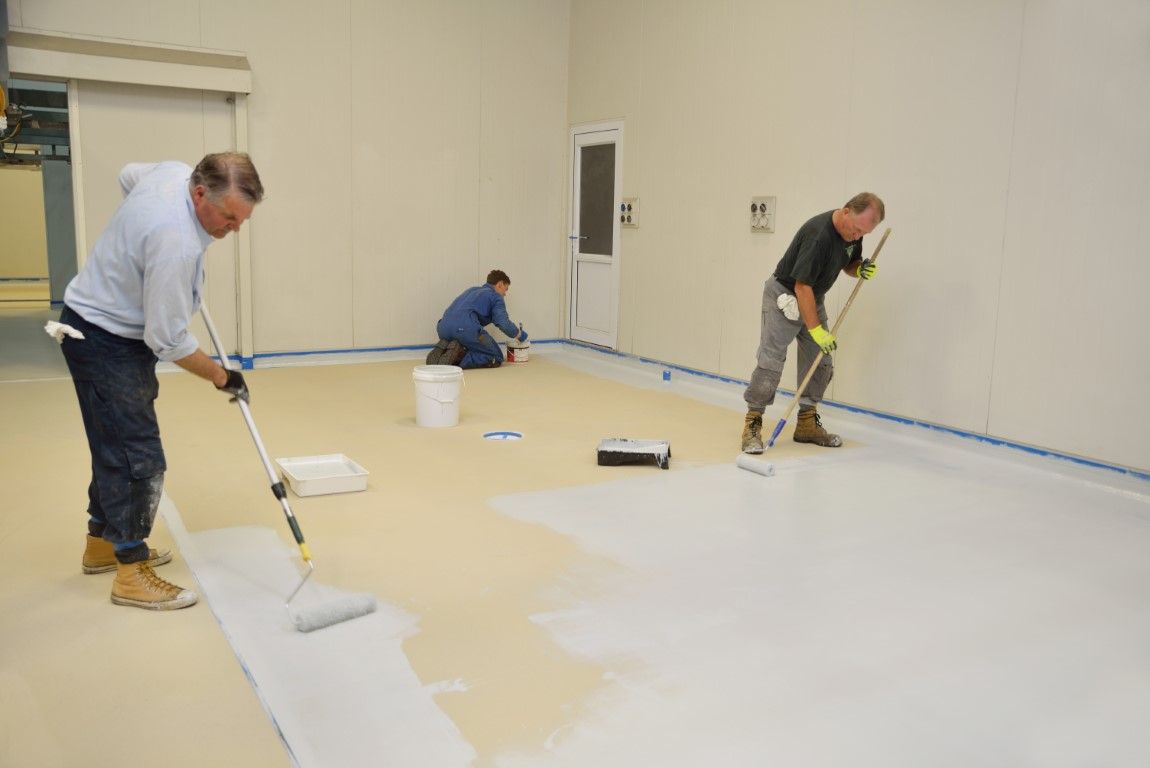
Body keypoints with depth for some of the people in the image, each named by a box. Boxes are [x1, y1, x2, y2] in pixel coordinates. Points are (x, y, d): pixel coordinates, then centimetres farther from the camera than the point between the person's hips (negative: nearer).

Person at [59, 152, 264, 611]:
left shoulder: (175, 172, -6)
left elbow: (129, 174, 20)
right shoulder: (177, 242, -33)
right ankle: (131, 574, 1)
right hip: (104, 341, -10)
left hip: (97, 324, 10)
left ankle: (103, 544, 33)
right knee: (140, 457, -9)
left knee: (116, 446, 18)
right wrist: (221, 377, -13)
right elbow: (168, 340, -27)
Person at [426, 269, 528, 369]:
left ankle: (443, 349, 2)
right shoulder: (496, 296, 13)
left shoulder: (472, 290, 34)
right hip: (466, 328, -7)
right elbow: (504, 324, -3)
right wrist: (520, 335, 16)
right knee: (496, 358, 7)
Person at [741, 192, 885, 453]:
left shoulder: (853, 231, -5)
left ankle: (807, 424, 15)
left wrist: (861, 269, -12)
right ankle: (753, 423, -6)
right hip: (785, 295, -8)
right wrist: (816, 329, -27)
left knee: (821, 364, 5)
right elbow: (801, 286, -29)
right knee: (771, 361, -15)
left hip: (813, 299, 8)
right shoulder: (819, 234, -30)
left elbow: (849, 264, 13)